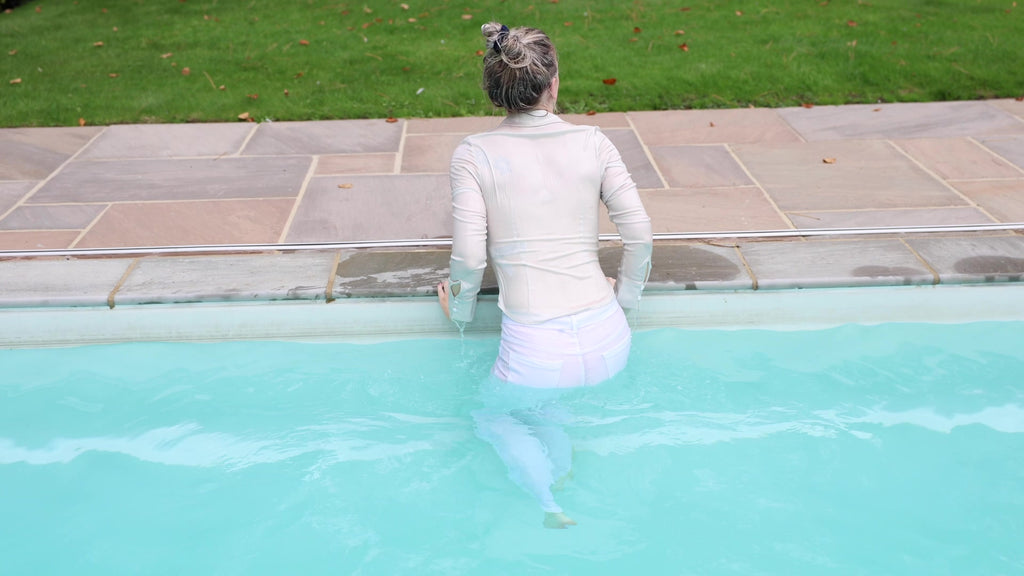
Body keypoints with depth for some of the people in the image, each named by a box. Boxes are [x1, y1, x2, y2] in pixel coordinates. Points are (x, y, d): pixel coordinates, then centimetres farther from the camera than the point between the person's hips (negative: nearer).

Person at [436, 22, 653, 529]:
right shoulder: (591, 141, 3)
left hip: (536, 350, -4)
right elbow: (638, 231, 1)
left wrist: (460, 308, 12)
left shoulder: (473, 154, -3)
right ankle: (567, 482, 20)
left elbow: (469, 255, -8)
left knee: (494, 415, 29)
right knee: (540, 399, 37)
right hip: (610, 340, 4)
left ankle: (551, 509, 11)